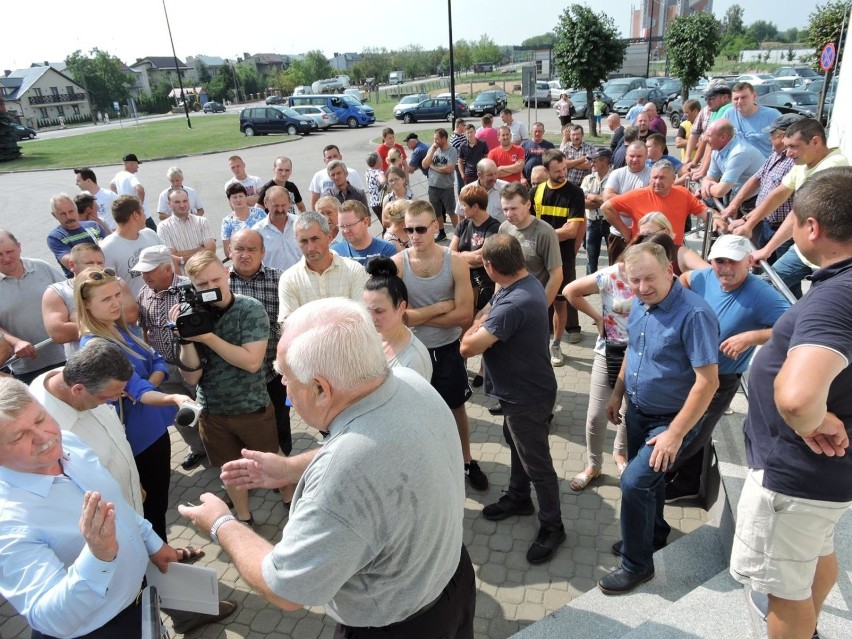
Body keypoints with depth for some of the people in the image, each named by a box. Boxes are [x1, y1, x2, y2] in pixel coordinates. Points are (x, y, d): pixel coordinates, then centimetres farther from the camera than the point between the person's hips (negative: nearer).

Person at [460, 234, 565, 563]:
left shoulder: (514, 304, -36)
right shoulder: (525, 282, -2)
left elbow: (468, 346, -32)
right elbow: (486, 314, 11)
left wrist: (476, 328, -12)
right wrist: (481, 325, -9)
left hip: (528, 395, -10)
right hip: (518, 387, 10)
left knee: (537, 463, 7)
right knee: (517, 444, 27)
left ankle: (552, 526, 27)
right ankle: (518, 497, 49)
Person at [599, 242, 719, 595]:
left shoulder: (694, 314, -28)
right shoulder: (640, 304, -3)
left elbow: (708, 381, -28)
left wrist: (675, 434, -26)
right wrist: (617, 393, 15)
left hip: (671, 419, -7)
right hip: (637, 412, 8)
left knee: (634, 481, -13)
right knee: (646, 477, 22)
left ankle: (637, 564, 9)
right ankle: (653, 533, 48)